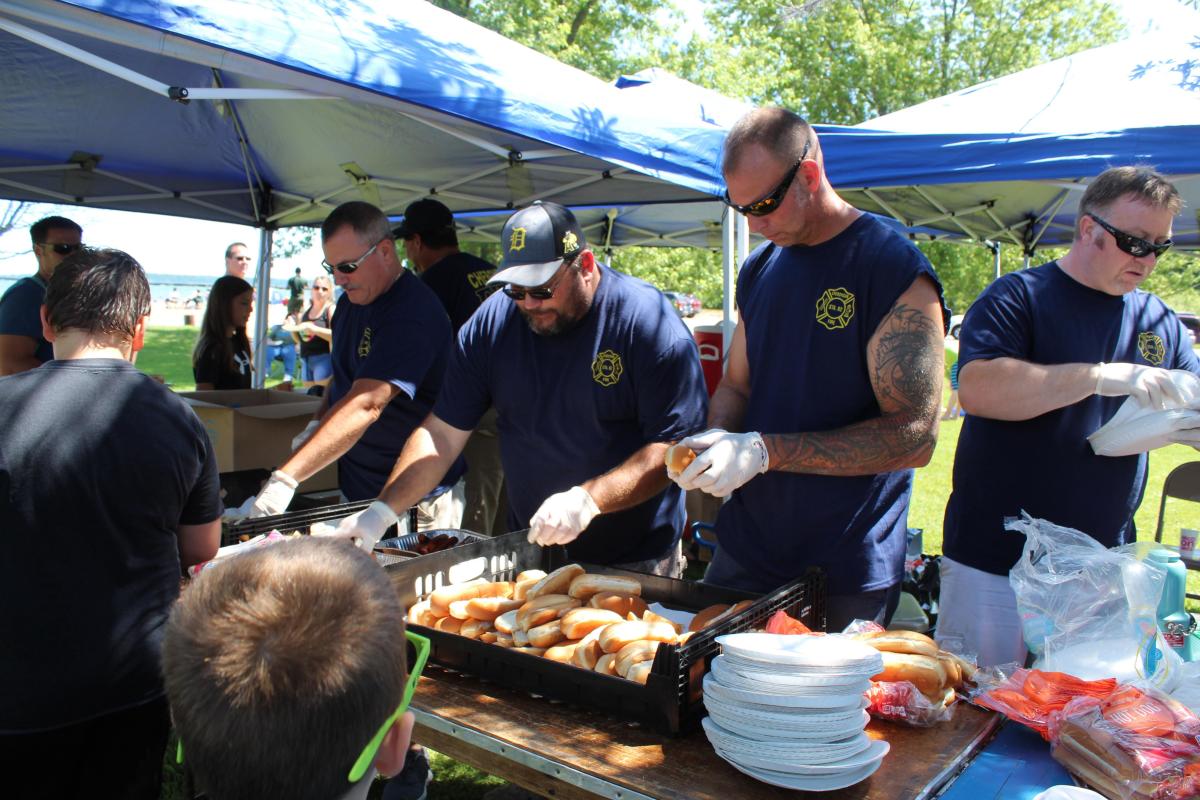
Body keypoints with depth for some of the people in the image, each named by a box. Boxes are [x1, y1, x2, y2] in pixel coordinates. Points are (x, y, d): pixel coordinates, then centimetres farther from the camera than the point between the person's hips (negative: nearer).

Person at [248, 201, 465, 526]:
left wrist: (285, 478, -38)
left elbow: (365, 405, -33)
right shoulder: (351, 301, 7)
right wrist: (317, 425, 2)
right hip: (357, 490, 8)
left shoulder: (412, 315, -24)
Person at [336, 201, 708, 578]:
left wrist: (589, 499, -31)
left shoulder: (649, 323, -18)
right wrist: (382, 511, -13)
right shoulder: (492, 321, -5)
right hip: (528, 547, 4)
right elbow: (442, 433, -3)